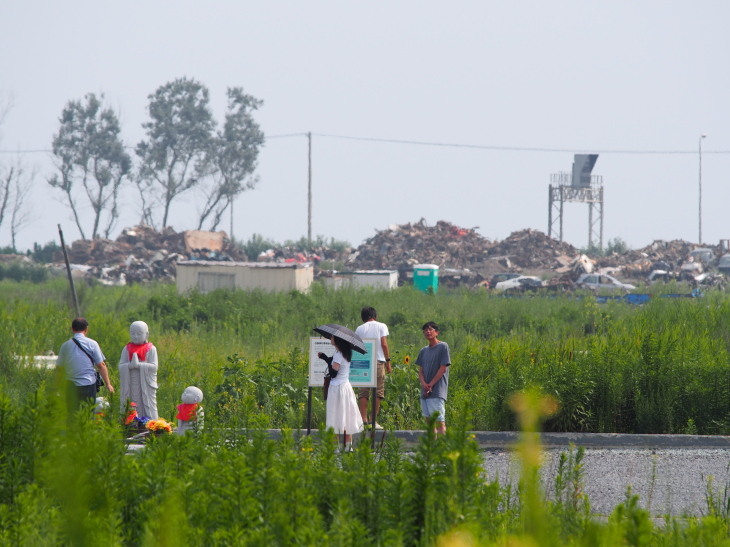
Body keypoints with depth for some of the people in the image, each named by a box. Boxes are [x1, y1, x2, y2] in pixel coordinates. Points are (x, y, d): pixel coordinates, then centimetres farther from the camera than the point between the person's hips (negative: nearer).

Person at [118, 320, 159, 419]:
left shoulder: (151, 349, 2)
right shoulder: (127, 349, 10)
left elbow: (154, 366, -8)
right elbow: (121, 366, 2)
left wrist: (139, 365, -18)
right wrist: (130, 365, -19)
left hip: (146, 384, -2)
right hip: (131, 384, 2)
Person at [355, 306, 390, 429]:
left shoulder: (359, 329, 10)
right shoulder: (381, 326, 4)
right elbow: (384, 345, -4)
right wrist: (388, 361, 1)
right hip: (378, 361, -2)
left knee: (363, 392, 3)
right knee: (378, 391, 2)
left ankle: (363, 420, -5)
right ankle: (374, 421, -3)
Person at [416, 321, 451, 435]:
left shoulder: (443, 347, -4)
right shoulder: (423, 351, 16)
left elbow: (443, 369, -9)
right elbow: (420, 371, 13)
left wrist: (430, 385, -11)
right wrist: (424, 384, -8)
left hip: (437, 391, -7)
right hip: (425, 391, 7)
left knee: (439, 421, -12)